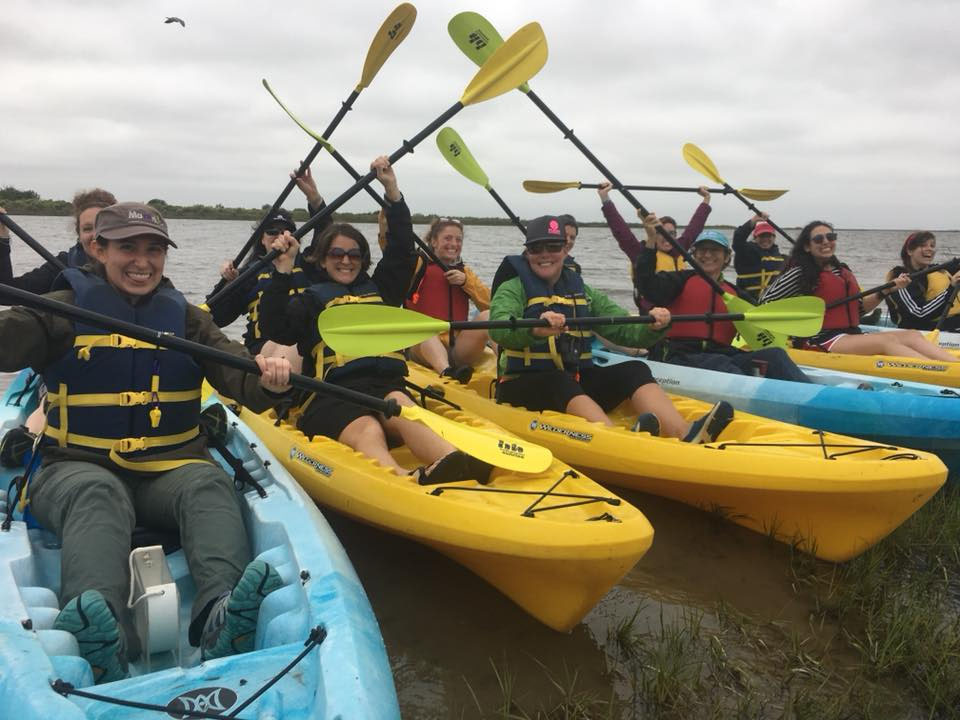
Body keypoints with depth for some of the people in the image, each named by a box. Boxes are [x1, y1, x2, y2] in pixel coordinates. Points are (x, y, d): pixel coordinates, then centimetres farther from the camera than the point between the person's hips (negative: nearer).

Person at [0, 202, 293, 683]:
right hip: (77, 468, -2)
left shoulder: (184, 316, 15)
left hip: (169, 470, 2)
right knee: (97, 495, -34)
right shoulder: (64, 310, 9)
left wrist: (267, 380, -25)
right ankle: (101, 646, -54)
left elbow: (234, 369, -1)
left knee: (209, 485, -29)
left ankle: (222, 619, -51)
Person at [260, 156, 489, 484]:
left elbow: (401, 249, 26)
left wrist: (392, 191, 19)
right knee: (367, 432, -38)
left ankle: (454, 464, -65)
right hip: (333, 397, -3)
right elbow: (275, 329, 1)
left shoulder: (379, 289, 30)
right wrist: (282, 274, -7)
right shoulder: (311, 299, 18)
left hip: (385, 385, 3)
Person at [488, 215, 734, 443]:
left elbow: (625, 330, 4)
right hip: (525, 386, -5)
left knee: (634, 371, -15)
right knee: (560, 382, -35)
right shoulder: (513, 288, -1)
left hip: (577, 383, 5)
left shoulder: (581, 291, 14)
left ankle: (684, 434, -39)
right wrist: (534, 329, -45)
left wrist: (652, 327, -18)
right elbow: (499, 330, -24)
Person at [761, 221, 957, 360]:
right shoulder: (800, 274, -3)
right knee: (888, 341, -26)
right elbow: (766, 301, -4)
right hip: (819, 341, -8)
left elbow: (859, 308, 23)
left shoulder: (843, 272, 21)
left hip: (851, 335, 8)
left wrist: (887, 290, 12)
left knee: (912, 335, -12)